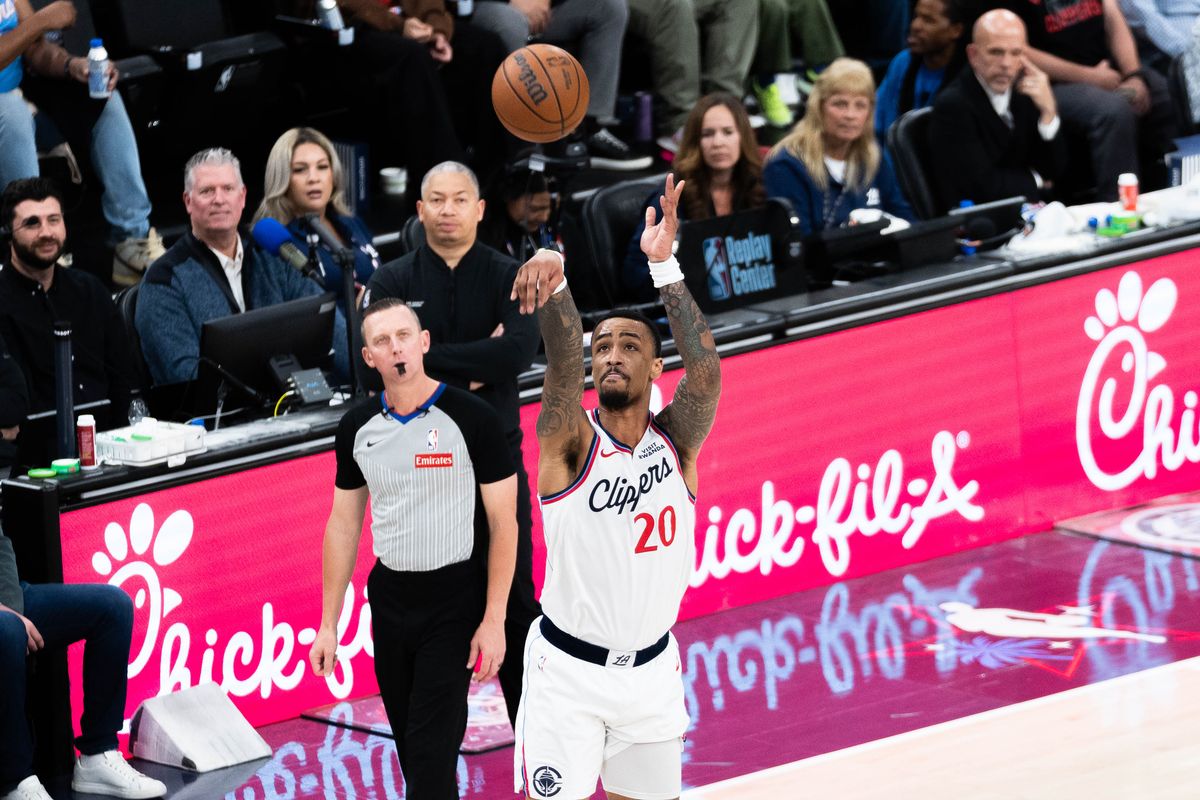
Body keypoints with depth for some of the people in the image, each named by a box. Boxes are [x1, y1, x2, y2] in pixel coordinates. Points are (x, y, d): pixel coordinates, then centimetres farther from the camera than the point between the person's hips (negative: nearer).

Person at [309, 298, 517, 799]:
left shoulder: (471, 419, -10)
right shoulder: (358, 428, 4)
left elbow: (503, 523, -8)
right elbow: (343, 526, 12)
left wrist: (493, 621, -13)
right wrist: (328, 624, 8)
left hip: (453, 603, -5)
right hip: (389, 601, 5)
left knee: (431, 754, -10)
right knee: (409, 751, 11)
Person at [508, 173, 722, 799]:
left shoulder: (677, 441, -3)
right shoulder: (572, 442, -9)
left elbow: (704, 372, -22)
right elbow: (562, 363, -29)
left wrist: (664, 267, -34)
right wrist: (554, 280, -49)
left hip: (651, 670, 3)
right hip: (568, 669, -3)